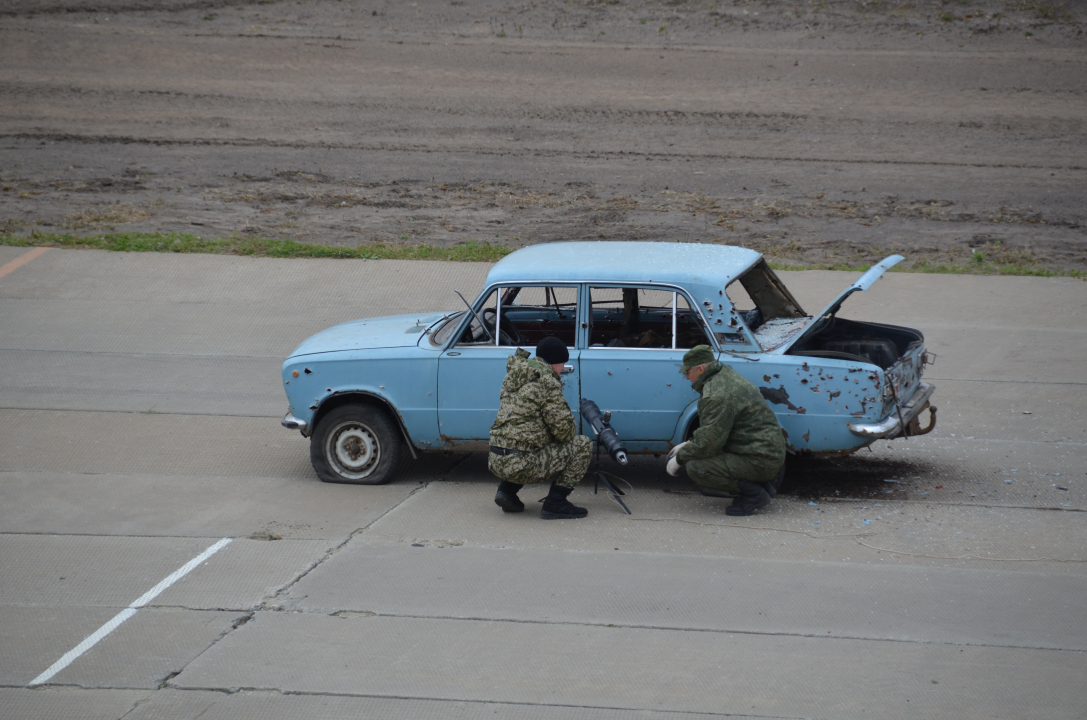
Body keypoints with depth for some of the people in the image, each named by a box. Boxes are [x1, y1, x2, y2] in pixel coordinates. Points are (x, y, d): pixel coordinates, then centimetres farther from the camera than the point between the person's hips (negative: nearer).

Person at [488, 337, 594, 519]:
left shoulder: (513, 377, 16)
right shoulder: (546, 382, -10)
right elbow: (563, 429, -12)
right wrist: (573, 430, 11)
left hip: (495, 462, 8)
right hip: (521, 465, -8)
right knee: (582, 445, 2)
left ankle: (507, 490, 18)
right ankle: (555, 504, -2)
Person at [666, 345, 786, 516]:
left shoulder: (717, 396, -20)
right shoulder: (726, 374, 13)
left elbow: (708, 443, -20)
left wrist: (679, 458, -5)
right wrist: (688, 444, 19)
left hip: (759, 462, -10)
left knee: (695, 468, -19)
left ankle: (754, 493, -9)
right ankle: (760, 484, 14)